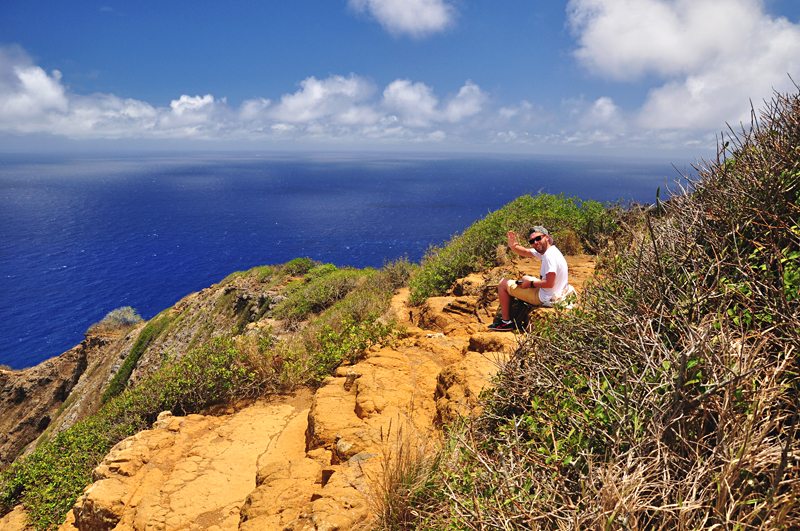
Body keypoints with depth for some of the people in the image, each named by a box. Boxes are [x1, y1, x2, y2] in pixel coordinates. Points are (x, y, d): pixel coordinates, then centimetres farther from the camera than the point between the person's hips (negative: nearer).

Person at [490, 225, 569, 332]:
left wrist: (531, 283, -16)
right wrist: (513, 246, -5)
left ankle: (506, 322, 10)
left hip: (545, 298, -10)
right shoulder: (544, 250, 4)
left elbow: (550, 283, -30)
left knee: (503, 283, 1)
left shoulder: (550, 255, -25)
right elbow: (525, 252, 16)